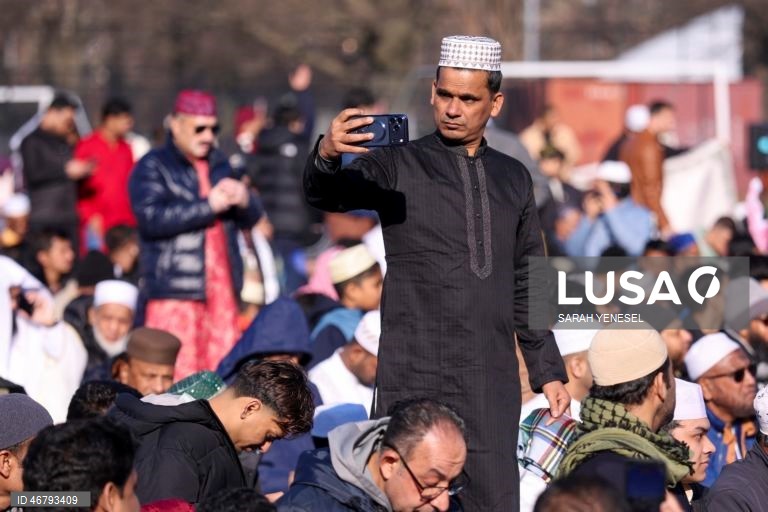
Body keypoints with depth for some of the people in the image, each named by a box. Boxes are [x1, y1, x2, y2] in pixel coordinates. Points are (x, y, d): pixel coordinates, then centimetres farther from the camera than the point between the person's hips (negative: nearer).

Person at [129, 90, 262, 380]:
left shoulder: (218, 165, 21)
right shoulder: (153, 167, 2)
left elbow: (250, 219, 21)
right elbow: (151, 217, -15)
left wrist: (244, 201, -3)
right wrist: (208, 207, -14)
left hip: (221, 289, 6)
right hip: (175, 290, -6)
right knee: (178, 375, -11)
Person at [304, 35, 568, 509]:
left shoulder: (513, 179, 14)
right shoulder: (398, 166, 1)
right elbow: (329, 194, -17)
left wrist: (549, 371, 15)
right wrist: (327, 155, -40)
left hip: (493, 385, 4)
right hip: (413, 380, -3)